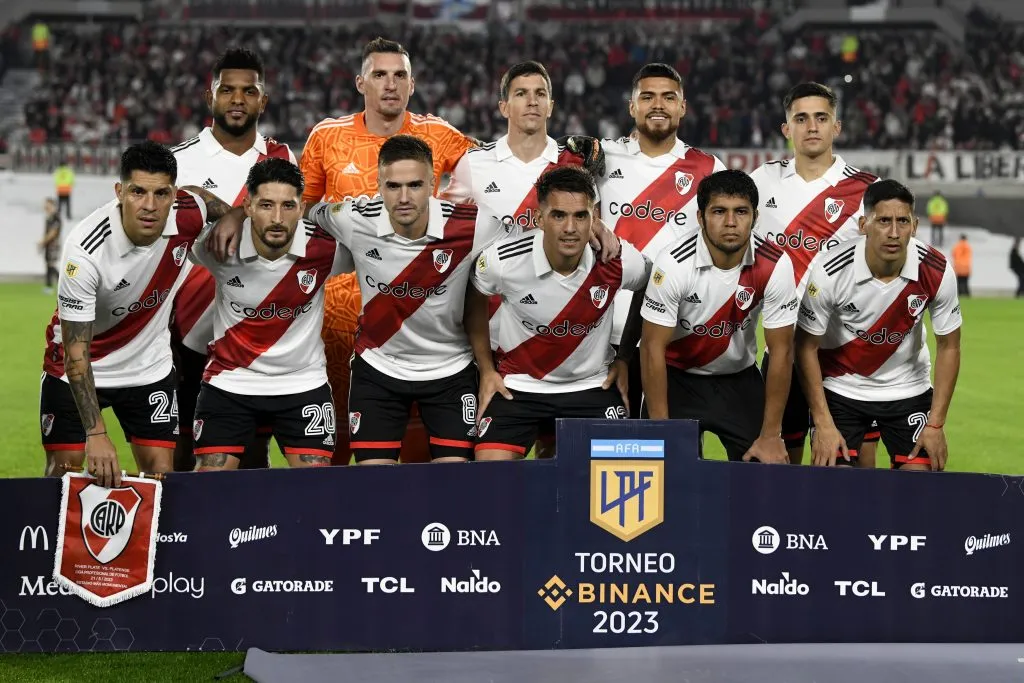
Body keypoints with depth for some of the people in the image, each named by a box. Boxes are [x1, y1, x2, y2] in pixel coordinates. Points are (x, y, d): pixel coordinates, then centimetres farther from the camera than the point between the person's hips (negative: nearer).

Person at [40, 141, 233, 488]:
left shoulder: (187, 213, -21)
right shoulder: (85, 251, -32)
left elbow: (229, 209, 8)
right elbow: (76, 352, -29)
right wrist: (96, 434, -36)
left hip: (150, 367, 3)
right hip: (78, 368, -3)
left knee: (160, 474, -3)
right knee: (63, 473, -3)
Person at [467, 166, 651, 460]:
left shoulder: (620, 261, -17)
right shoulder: (502, 260, -19)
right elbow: (474, 302, 3)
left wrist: (624, 358, 7)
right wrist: (486, 370, 3)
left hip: (593, 387, 1)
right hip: (518, 386, -1)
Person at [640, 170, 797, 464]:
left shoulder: (775, 266, -19)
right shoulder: (674, 263, -23)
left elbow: (781, 351, -12)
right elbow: (653, 347, -19)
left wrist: (770, 435, -12)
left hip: (739, 378, 2)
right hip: (676, 376, -2)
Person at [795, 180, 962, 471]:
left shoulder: (937, 272, -19)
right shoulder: (828, 272, -25)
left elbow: (948, 346, -6)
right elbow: (807, 347, -13)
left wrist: (936, 425, -8)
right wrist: (823, 424, -15)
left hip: (909, 390, 2)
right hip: (840, 389, -2)